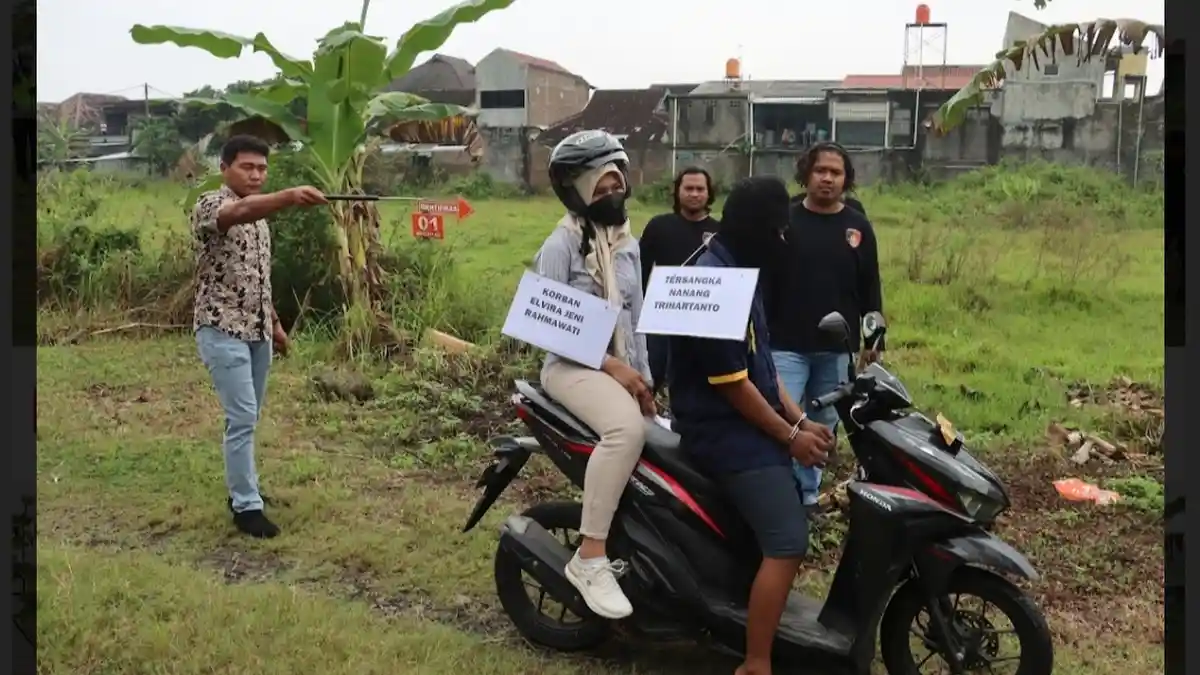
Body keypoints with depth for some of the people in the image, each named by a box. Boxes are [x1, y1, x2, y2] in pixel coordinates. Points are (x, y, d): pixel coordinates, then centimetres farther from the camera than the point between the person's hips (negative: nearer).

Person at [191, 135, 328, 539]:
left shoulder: (259, 215, 14)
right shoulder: (210, 206, -13)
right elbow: (241, 210, -38)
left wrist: (274, 322, 21)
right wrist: (289, 197, -55)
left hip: (257, 330, 8)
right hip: (223, 329, -8)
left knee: (249, 417, 15)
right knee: (242, 417, -11)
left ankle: (241, 488, 28)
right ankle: (246, 505, -5)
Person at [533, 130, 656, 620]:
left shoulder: (628, 243, 15)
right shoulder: (562, 244, -8)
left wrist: (643, 378, 7)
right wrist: (612, 365, -20)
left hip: (622, 369, 8)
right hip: (572, 366, -8)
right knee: (627, 427, -35)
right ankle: (590, 558, -32)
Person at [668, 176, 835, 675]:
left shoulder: (735, 273, 12)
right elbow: (733, 382, -21)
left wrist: (800, 419, 8)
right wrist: (788, 435, -11)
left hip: (745, 426, 11)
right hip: (728, 431, -11)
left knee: (781, 533, 16)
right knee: (788, 542, -16)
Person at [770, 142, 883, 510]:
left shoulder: (858, 226, 5)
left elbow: (870, 287, 9)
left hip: (836, 349, 3)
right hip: (786, 345, -3)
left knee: (822, 426, 12)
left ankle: (809, 495, 23)